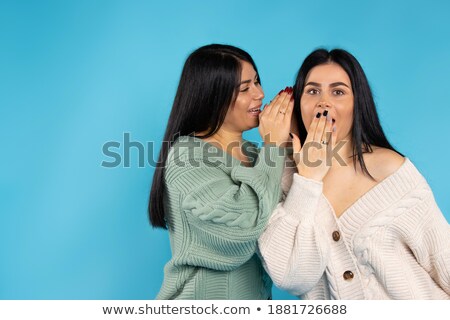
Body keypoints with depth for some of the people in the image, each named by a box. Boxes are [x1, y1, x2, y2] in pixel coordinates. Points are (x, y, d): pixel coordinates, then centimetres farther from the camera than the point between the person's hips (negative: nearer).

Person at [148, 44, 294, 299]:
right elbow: (243, 221, -31)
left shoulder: (253, 153, 3)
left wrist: (286, 143, -10)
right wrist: (274, 146, -20)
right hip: (205, 295, -7)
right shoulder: (187, 157, -18)